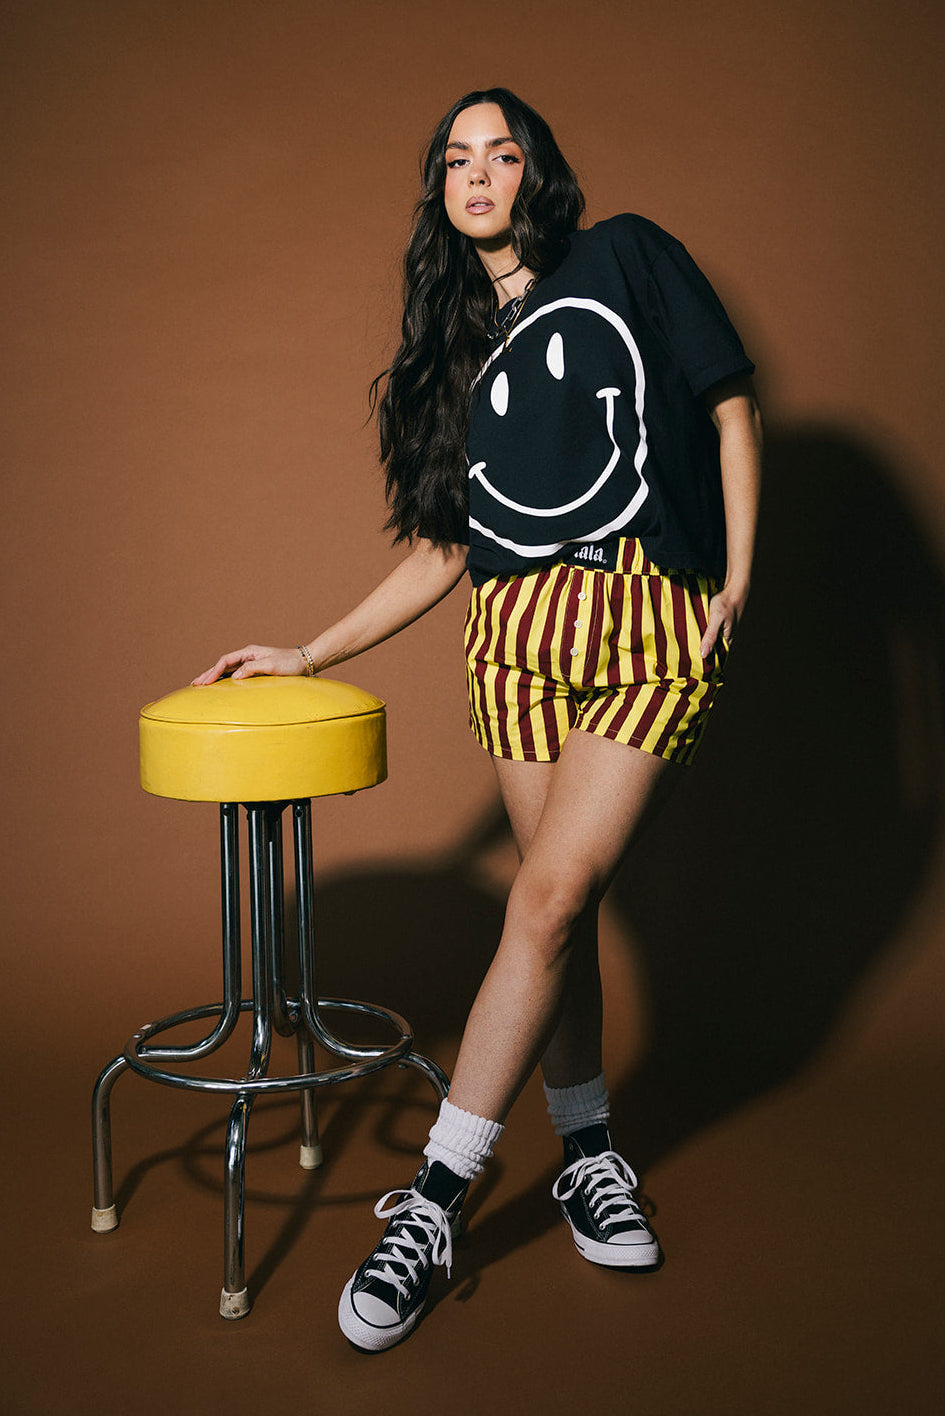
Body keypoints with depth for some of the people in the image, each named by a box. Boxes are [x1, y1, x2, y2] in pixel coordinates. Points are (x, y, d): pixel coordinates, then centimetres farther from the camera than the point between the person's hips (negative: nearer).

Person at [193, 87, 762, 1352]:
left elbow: (731, 406, 5)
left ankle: (433, 1199, -2)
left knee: (548, 902, -9)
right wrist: (308, 656, 12)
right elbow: (443, 548, 15)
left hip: (653, 625, -4)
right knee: (561, 909, 4)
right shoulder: (455, 345, 17)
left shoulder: (626, 257, 7)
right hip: (517, 640, 4)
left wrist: (738, 585, -3)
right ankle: (590, 1159, 21)